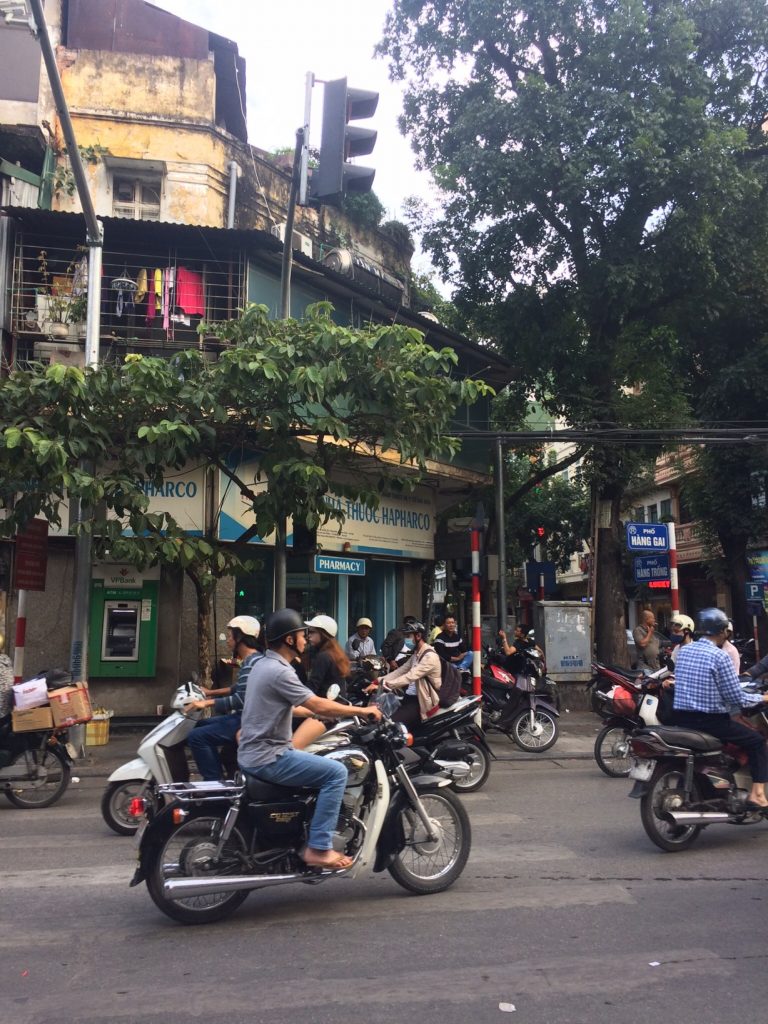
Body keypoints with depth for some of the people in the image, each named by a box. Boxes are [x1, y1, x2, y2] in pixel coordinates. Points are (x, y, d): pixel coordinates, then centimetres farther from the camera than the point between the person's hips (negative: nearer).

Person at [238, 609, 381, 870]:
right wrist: (361, 710, -10)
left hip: (254, 754, 10)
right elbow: (318, 706, -21)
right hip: (267, 757, -10)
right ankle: (318, 848, -10)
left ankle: (314, 841, 24)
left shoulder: (263, 664, 12)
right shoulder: (279, 671, -19)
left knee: (322, 768, 22)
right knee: (336, 772, -14)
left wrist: (331, 713, 18)